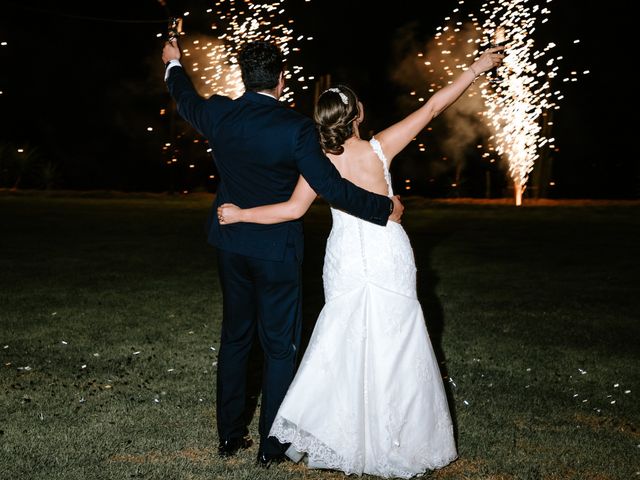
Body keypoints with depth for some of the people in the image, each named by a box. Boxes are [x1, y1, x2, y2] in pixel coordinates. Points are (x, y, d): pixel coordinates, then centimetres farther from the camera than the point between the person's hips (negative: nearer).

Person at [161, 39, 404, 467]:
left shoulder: (219, 114, -4)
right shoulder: (296, 127, -19)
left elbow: (188, 101, 18)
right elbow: (332, 186, -20)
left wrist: (174, 63, 38)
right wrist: (385, 208, -8)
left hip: (231, 244, 5)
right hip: (277, 250, -5)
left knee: (235, 336, 17)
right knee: (280, 346, 7)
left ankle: (230, 434, 26)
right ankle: (272, 445, 14)